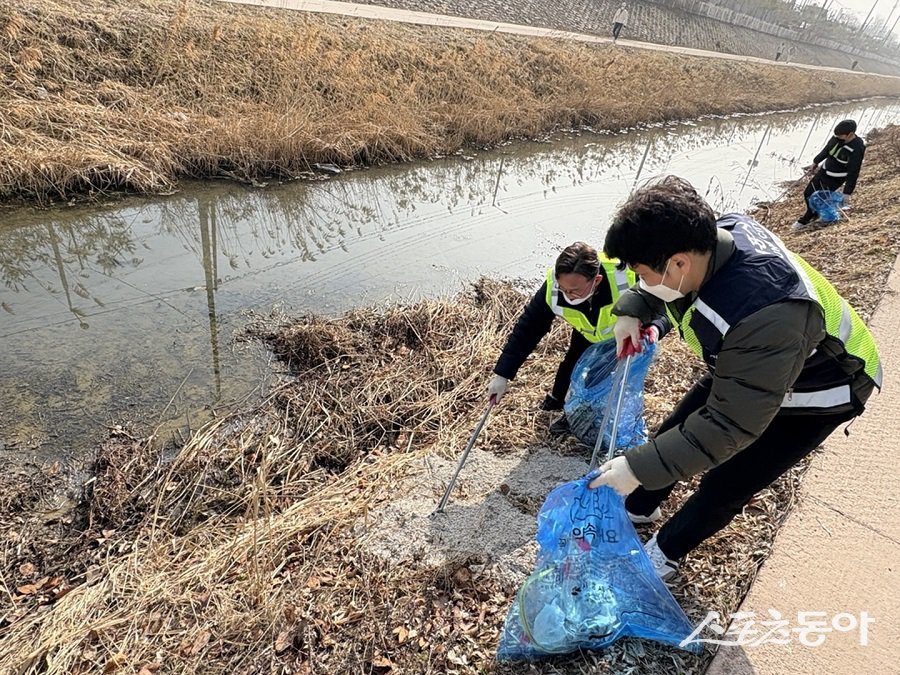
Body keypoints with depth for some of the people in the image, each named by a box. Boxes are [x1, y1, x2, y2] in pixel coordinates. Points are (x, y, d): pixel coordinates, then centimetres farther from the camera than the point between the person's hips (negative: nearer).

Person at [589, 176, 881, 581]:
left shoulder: (764, 319, -47)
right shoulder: (713, 233, -24)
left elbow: (728, 426, -38)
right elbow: (651, 282, 0)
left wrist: (639, 468, -35)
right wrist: (630, 312, -17)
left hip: (815, 393, -7)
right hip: (745, 368, 7)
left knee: (724, 486, 1)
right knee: (673, 432, 12)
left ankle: (665, 552, 28)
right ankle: (637, 509, 36)